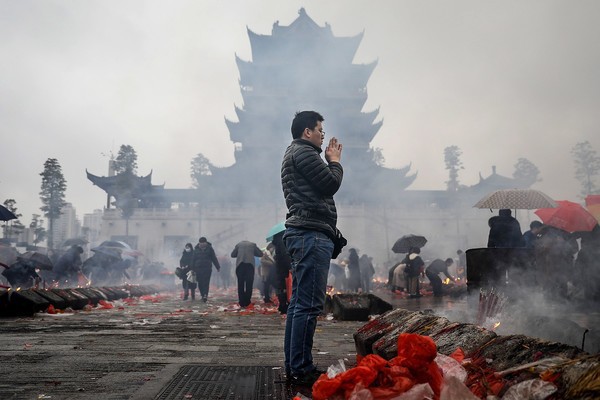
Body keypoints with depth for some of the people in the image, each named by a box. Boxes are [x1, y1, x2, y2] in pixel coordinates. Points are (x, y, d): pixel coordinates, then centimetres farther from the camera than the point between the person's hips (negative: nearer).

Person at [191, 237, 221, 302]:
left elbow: (214, 258, 7)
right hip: (198, 269, 2)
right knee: (200, 283, 3)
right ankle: (203, 295, 13)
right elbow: (193, 260, 12)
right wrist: (193, 269, 11)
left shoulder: (209, 248, 3)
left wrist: (218, 267, 7)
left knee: (206, 282, -10)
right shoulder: (196, 249, 8)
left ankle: (205, 295, -16)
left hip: (207, 268, -2)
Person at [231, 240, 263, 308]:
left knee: (240, 284, 6)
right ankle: (247, 302, -6)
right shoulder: (253, 244, 16)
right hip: (250, 264, -1)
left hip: (240, 264, 1)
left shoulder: (238, 244, 18)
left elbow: (232, 255, 15)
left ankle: (242, 303, 3)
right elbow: (260, 254, 15)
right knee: (249, 284, 1)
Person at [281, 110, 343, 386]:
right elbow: (331, 185, -11)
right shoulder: (303, 151, -6)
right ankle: (302, 370, -9)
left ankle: (293, 367, 15)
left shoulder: (296, 153, 27)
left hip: (303, 235, 11)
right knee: (309, 304, -11)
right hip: (312, 234, -11)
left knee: (299, 303, 10)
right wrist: (335, 161, 5)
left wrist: (330, 161, 17)